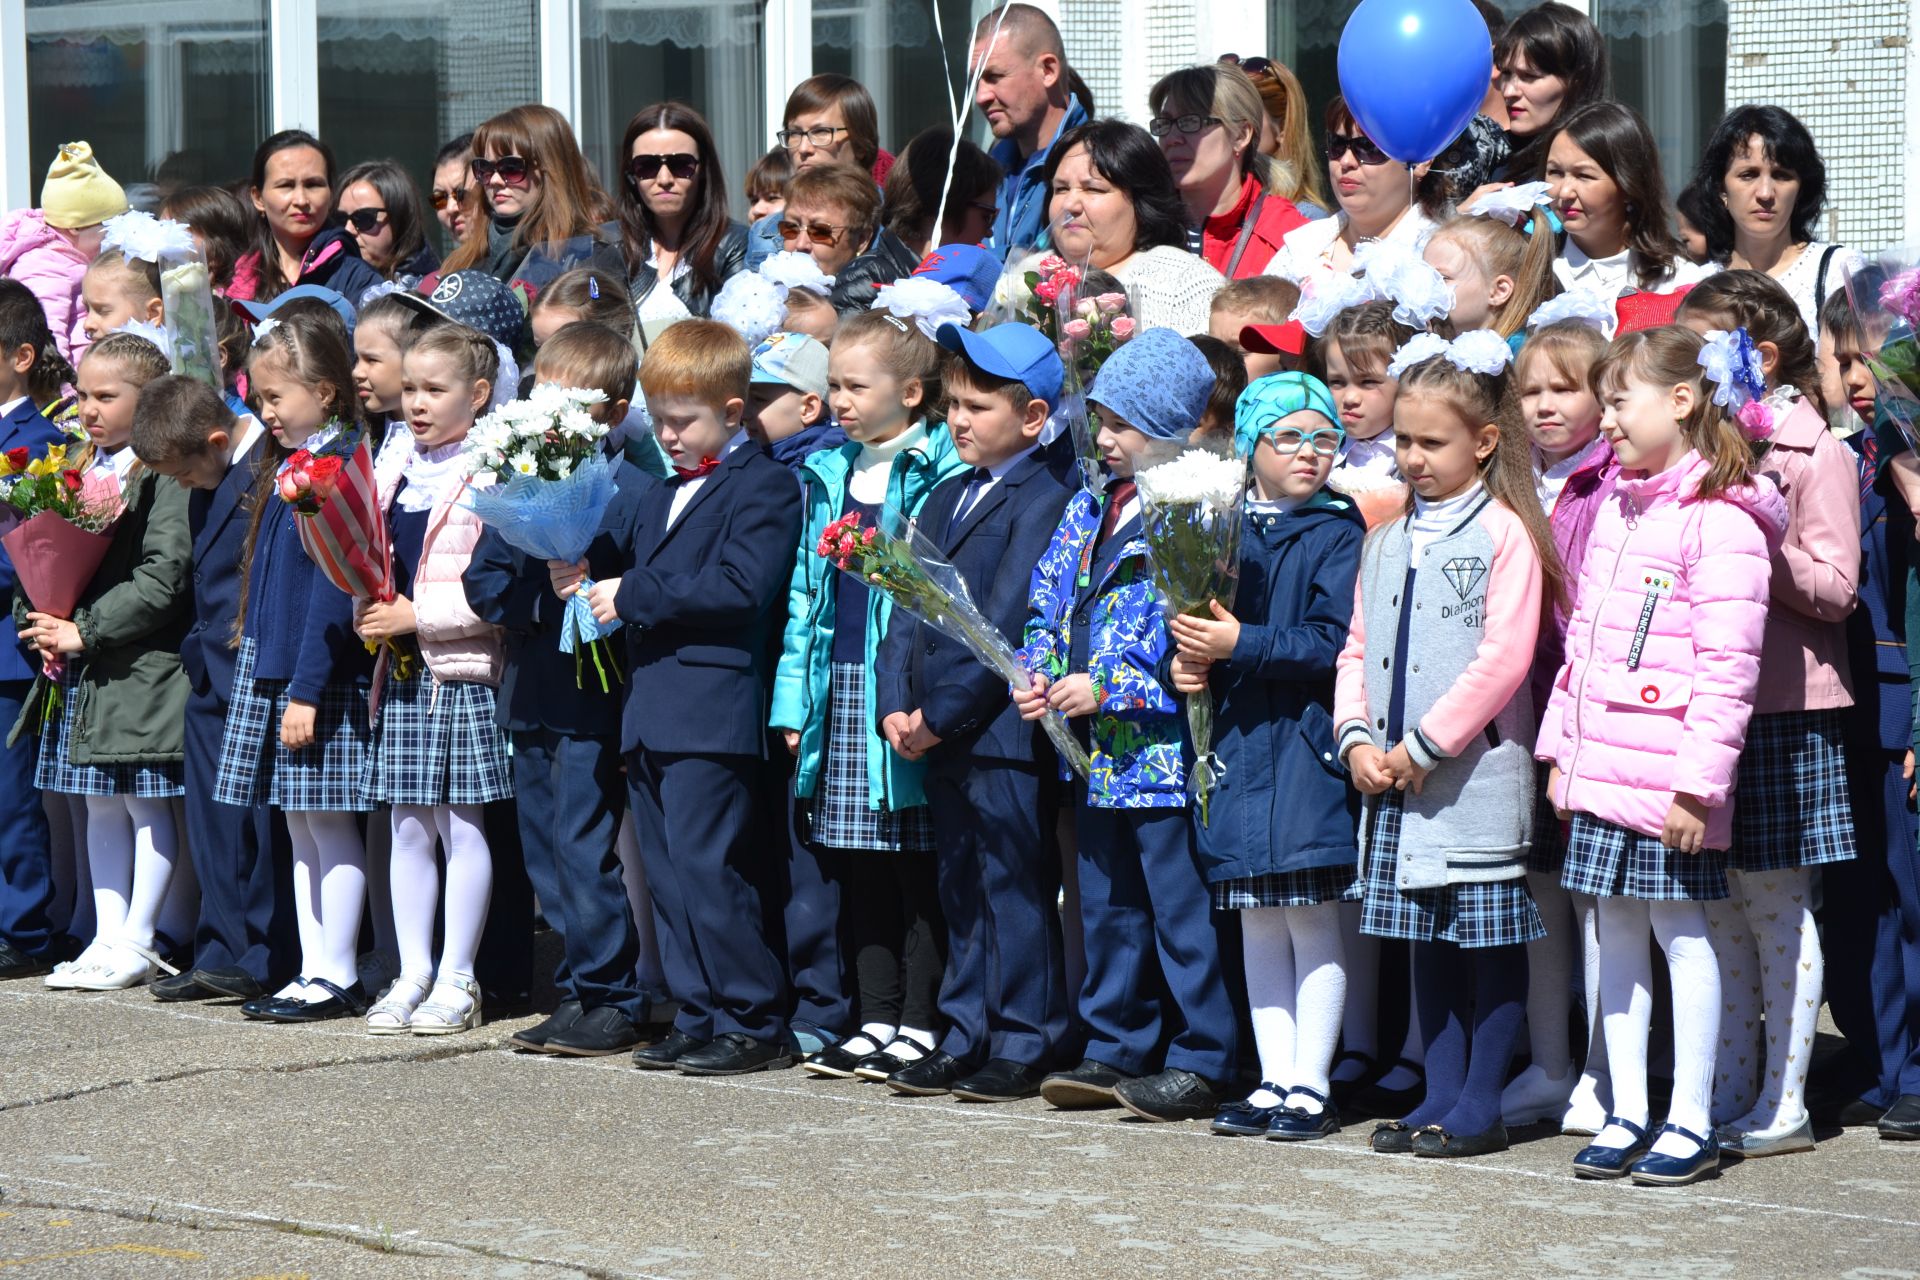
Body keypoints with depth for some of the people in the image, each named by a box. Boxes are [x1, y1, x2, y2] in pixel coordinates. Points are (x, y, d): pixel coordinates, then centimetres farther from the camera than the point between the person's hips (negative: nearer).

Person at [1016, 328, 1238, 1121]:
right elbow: (1047, 602, 19)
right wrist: (1035, 671, 1)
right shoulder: (1090, 509, 13)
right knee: (1107, 906, 15)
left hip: (1164, 749, -9)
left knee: (1182, 909, -2)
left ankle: (1201, 1063, 4)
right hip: (1098, 755, 9)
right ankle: (1116, 1050, 24)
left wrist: (1106, 690, -19)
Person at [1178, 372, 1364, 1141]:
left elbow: (1333, 643, -14)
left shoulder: (1339, 532, -5)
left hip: (1304, 744, -5)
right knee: (1257, 923, 10)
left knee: (1311, 918, -2)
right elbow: (1197, 619, 16)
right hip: (1237, 741, 5)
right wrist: (1188, 661, -5)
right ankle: (1273, 1083, 16)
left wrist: (1240, 644, -20)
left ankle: (1309, 1087, 3)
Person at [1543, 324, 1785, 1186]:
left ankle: (1691, 1123, 6)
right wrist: (1562, 747, 16)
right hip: (1600, 772, 8)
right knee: (1616, 934, 10)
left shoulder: (1720, 521, -12)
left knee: (1681, 932, -1)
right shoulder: (1616, 508, 14)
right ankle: (1628, 1115, 17)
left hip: (1667, 778, -8)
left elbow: (1727, 666, -16)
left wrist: (1698, 780, -19)